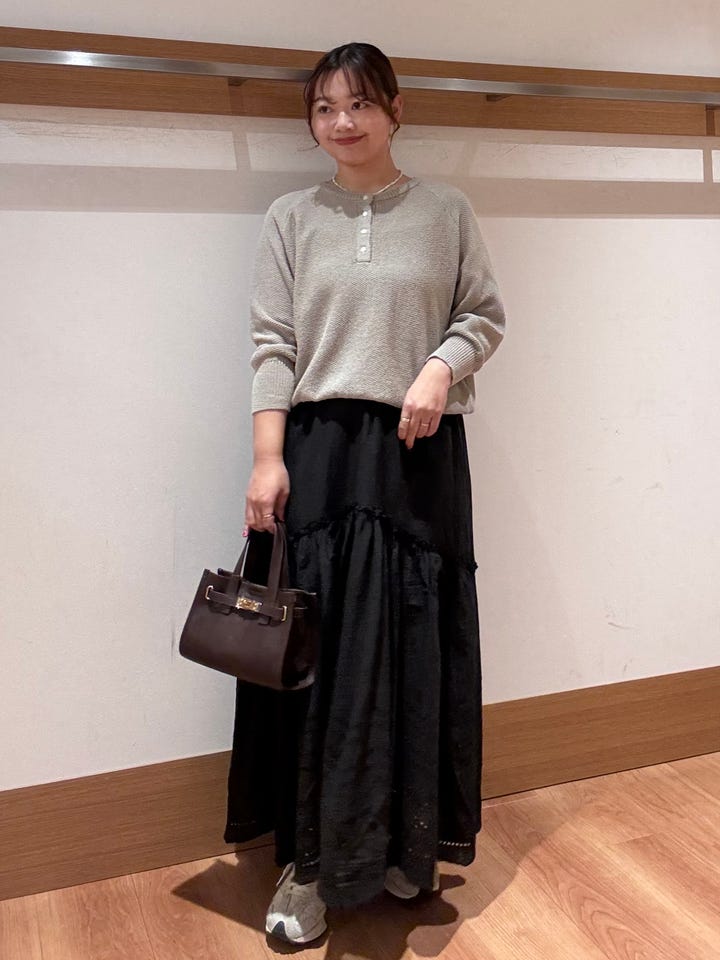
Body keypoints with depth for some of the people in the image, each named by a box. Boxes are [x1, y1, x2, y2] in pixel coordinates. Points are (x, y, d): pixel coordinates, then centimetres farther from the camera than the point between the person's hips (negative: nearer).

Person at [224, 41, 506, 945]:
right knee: (316, 651, 0)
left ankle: (410, 844, 23)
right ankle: (309, 861, 13)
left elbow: (485, 316, 9)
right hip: (319, 450, 0)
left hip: (420, 454, 1)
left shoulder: (445, 211, 8)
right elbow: (273, 345, 2)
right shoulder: (290, 219, 8)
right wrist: (267, 460, -8)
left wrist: (439, 368, -12)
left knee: (418, 649, 4)